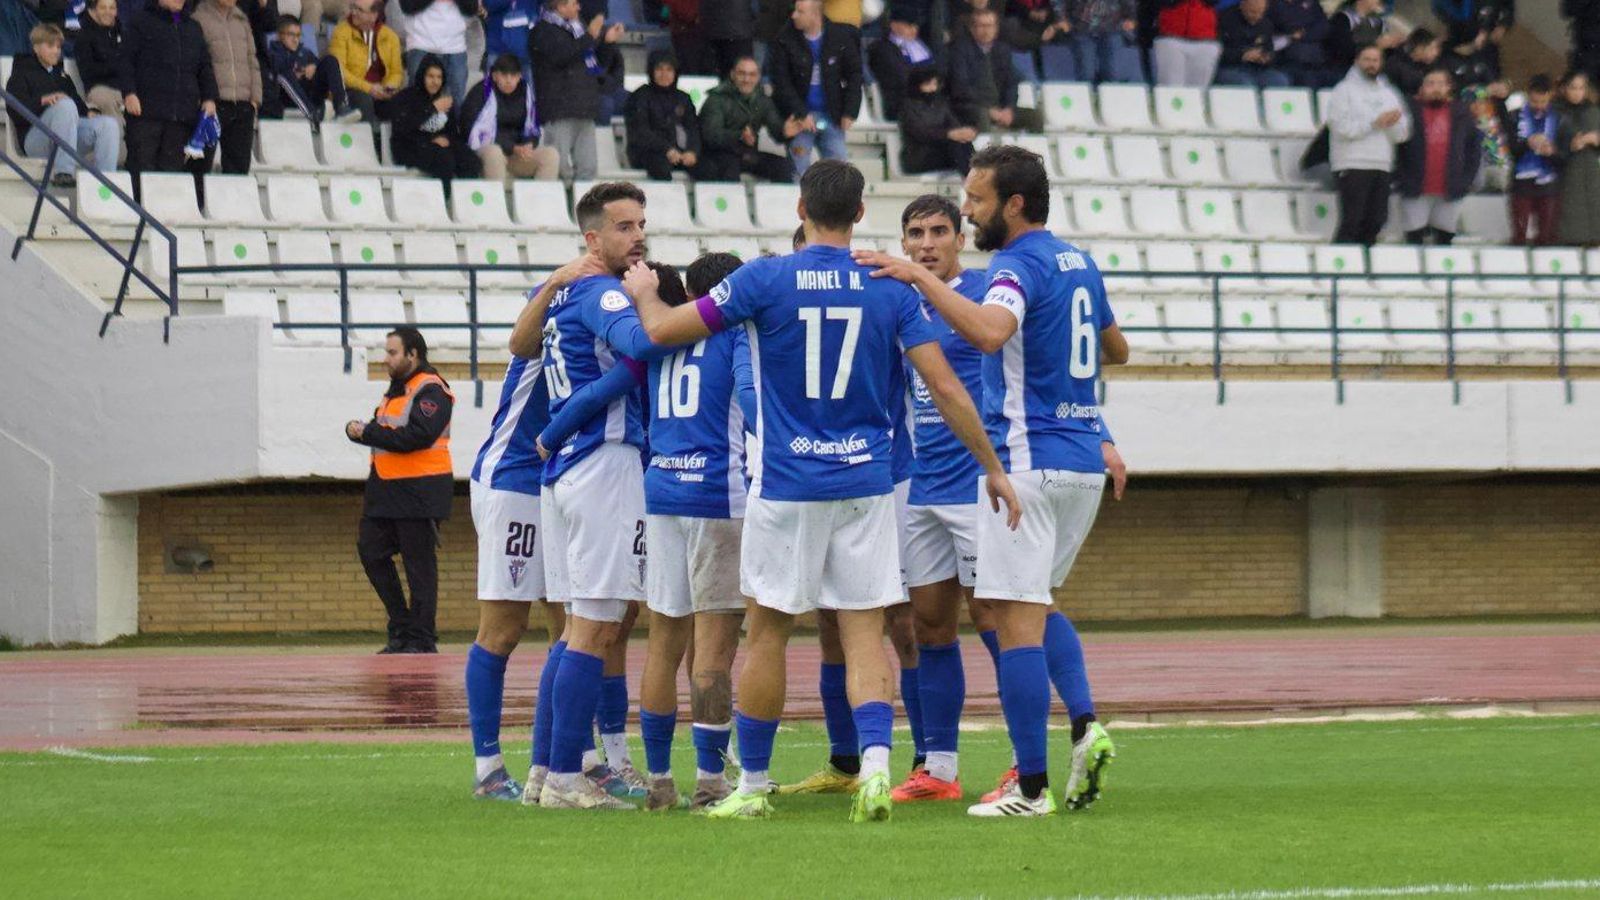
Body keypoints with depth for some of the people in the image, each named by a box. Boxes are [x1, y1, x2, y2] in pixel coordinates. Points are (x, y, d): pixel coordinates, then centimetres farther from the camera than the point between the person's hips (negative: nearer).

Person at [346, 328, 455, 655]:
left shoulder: (431, 391, -11)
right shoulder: (397, 389, 19)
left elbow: (416, 436, -23)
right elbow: (381, 431, 16)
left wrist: (366, 432, -18)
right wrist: (359, 430, -8)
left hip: (419, 491, -10)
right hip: (385, 490, 10)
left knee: (419, 564, -4)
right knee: (372, 552, 7)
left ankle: (422, 639, 1)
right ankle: (401, 630, 15)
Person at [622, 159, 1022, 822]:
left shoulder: (765, 280, -6)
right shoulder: (891, 289, 0)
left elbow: (663, 329, -2)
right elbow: (946, 389, -3)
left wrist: (642, 291, 20)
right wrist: (993, 467, 5)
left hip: (787, 487, -2)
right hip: (867, 485, 2)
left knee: (767, 635, 9)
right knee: (864, 636, 3)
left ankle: (752, 785, 16)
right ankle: (875, 764, -18)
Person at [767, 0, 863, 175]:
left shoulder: (841, 37, -3)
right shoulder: (784, 41, -7)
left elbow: (854, 75, 5)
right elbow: (781, 82, -7)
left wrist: (849, 113, -2)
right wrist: (802, 114, -14)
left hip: (831, 115, 2)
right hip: (798, 115, -2)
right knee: (799, 170, -3)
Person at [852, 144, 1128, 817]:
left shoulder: (1019, 265, -13)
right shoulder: (1079, 264, 14)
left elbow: (989, 332, -35)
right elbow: (1116, 350, 28)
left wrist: (920, 278, -31)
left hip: (1028, 459, -9)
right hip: (1084, 462, 9)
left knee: (1016, 617, -6)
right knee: (1029, 604, 22)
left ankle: (1031, 786, -8)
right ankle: (1084, 728, 4)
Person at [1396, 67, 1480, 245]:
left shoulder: (1461, 112, 8)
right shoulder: (1411, 110, -1)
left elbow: (1474, 145, 13)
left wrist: (1467, 178, 3)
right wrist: (1401, 177, -8)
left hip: (1450, 190, 2)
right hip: (1416, 191, -2)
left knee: (1445, 238, 8)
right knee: (1414, 237, -3)